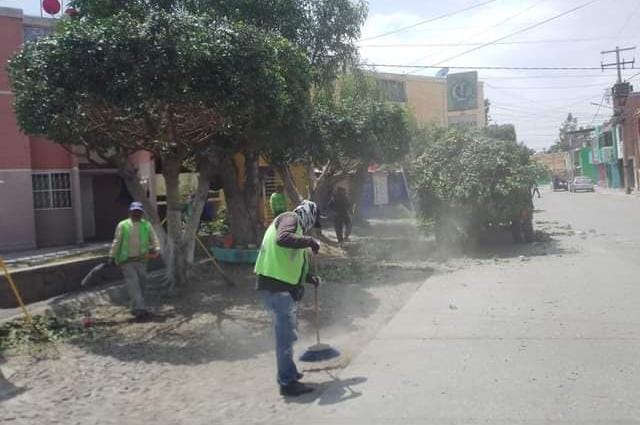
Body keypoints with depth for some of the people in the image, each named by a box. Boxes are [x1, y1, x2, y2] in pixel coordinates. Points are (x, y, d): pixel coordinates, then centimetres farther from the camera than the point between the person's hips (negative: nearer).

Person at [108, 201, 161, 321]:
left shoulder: (147, 225, 8)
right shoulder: (123, 225, 3)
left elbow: (154, 239, 3)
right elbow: (116, 241, 2)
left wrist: (156, 249, -16)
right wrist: (112, 256, -5)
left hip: (141, 260, 3)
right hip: (126, 260, -3)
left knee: (140, 283, 7)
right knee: (133, 283, -13)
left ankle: (136, 309, 21)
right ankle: (140, 309, -19)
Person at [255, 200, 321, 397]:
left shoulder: (294, 224, 23)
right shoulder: (290, 218, -7)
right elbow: (283, 238, -31)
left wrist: (310, 277, 21)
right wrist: (310, 241, -21)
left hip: (282, 286, 11)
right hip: (276, 287, -11)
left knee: (285, 332, 22)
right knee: (286, 334, -4)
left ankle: (288, 373, 37)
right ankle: (288, 383, 4)